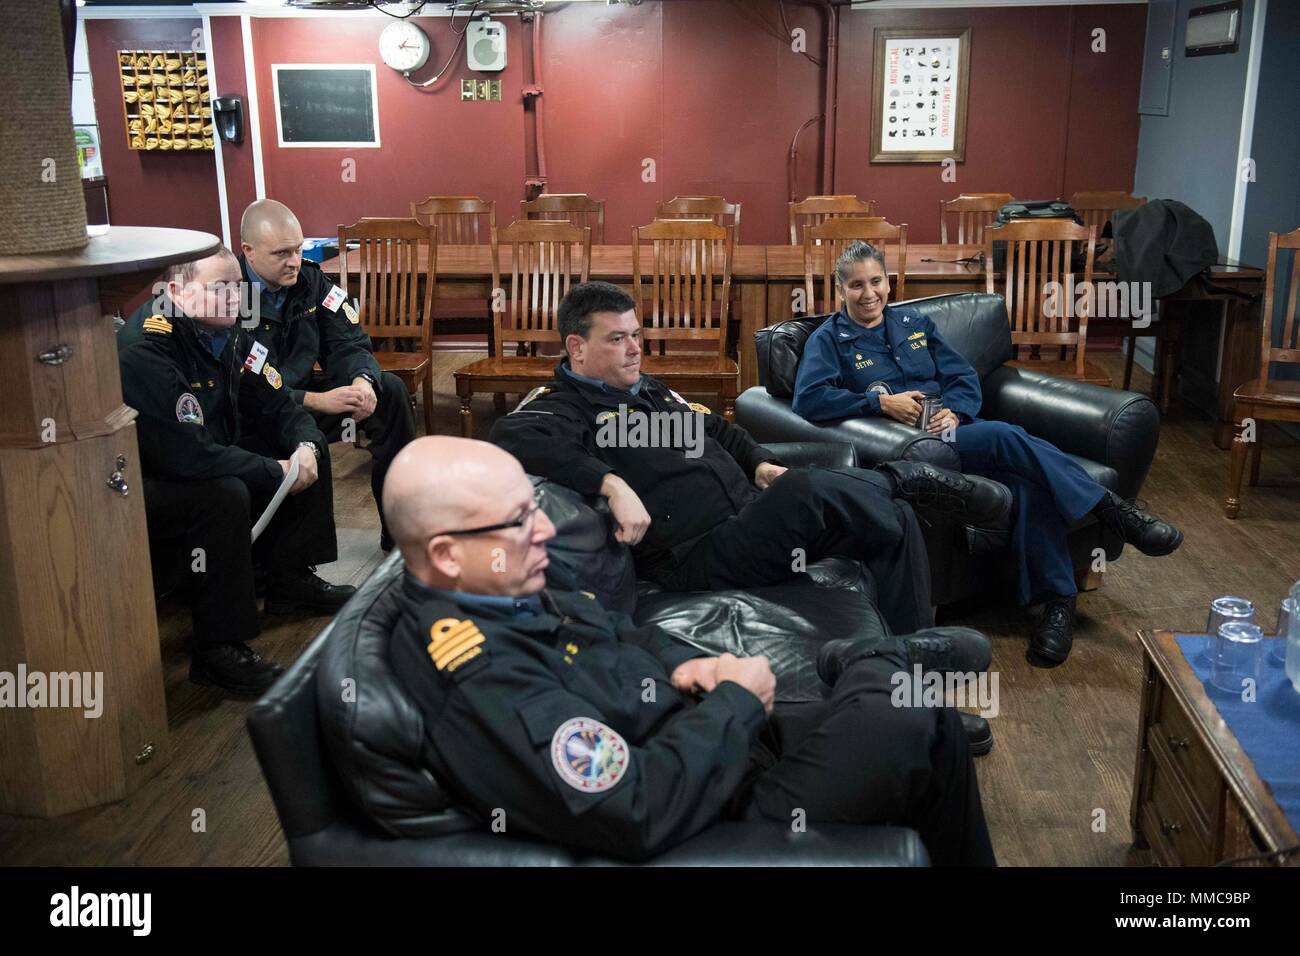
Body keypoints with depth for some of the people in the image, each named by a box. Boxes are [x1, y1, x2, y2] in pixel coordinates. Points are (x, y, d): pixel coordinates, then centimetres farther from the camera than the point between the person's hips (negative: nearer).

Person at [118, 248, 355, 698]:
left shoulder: (226, 337, 0)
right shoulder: (146, 353, -27)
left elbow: (278, 406, 5)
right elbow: (190, 456, -35)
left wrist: (306, 445, -18)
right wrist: (277, 471, -26)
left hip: (208, 467, 9)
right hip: (141, 489, -9)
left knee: (310, 447, 3)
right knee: (226, 494, -37)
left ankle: (291, 579, 13)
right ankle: (217, 650, -25)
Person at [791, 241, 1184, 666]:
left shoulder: (914, 323, 20)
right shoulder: (829, 339, 6)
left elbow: (963, 377, 13)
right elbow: (808, 399, -12)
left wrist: (955, 412, -10)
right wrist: (880, 401, -19)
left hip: (957, 431, 5)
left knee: (1028, 480, -28)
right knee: (1003, 436, -33)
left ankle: (1057, 600, -24)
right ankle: (1109, 507, -23)